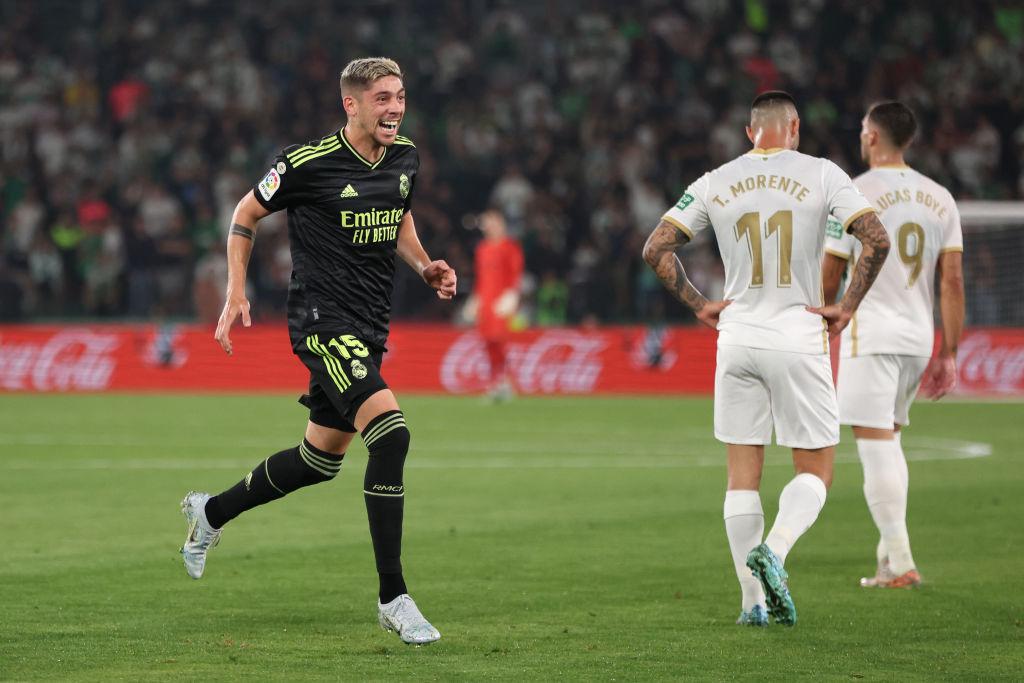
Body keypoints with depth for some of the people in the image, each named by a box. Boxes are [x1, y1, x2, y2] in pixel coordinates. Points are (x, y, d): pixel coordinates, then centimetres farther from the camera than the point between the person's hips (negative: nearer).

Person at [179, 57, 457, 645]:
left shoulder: (406, 158, 6)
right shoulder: (309, 162, -12)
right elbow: (247, 213, 2)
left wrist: (425, 266, 7)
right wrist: (236, 294, -4)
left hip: (370, 328, 8)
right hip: (322, 320, -8)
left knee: (323, 459, 16)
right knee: (391, 432, -24)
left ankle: (211, 513, 42)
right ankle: (393, 598, -20)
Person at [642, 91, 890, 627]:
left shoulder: (715, 184, 4)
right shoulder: (822, 175, -3)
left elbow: (656, 249, 2)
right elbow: (877, 240, -13)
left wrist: (699, 305, 10)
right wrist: (847, 306, -4)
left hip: (737, 339, 2)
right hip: (800, 340, -2)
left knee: (743, 476, 9)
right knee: (815, 471, 7)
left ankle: (753, 600, 6)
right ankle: (773, 551, -19)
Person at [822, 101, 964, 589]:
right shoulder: (939, 198, 7)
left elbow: (828, 280, -4)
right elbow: (952, 280, 4)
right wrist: (948, 355, 8)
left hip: (870, 334, -6)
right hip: (919, 337, 6)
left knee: (877, 446, -5)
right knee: (888, 442, 19)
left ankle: (900, 564, -9)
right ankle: (891, 552, 17)